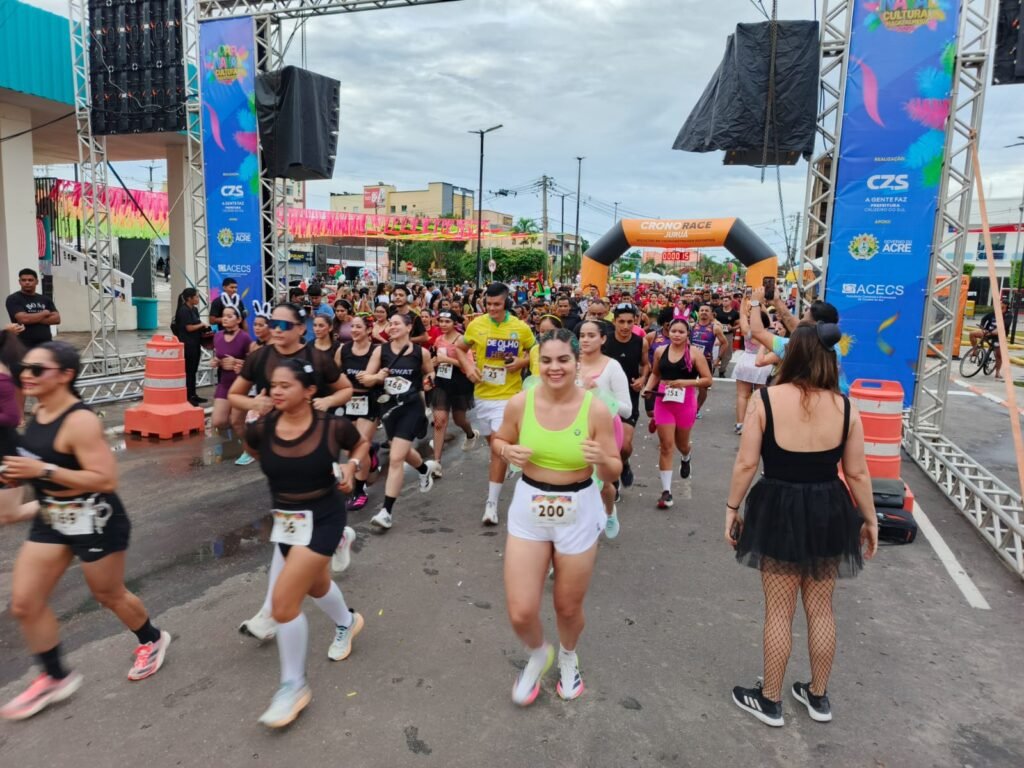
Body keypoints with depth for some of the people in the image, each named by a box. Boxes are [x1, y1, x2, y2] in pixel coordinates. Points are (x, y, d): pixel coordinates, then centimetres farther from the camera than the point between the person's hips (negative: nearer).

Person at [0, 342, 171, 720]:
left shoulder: (80, 421, -25)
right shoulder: (38, 412, 2)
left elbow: (106, 479, -29)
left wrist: (43, 471, -29)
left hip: (95, 521, -8)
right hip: (51, 520, 8)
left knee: (109, 595, 12)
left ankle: (152, 640, 40)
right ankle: (55, 678, 27)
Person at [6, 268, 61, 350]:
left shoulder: (45, 299, 13)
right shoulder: (13, 299, -1)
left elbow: (56, 319, 3)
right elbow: (23, 319, -17)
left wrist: (34, 319, -9)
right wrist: (44, 313, -2)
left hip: (46, 345, 5)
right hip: (25, 346, -5)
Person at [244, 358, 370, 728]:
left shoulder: (332, 426, -19)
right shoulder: (262, 429, -12)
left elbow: (361, 444, 3)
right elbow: (256, 448, 14)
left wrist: (351, 466, -12)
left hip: (322, 520, -5)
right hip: (284, 520, 6)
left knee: (283, 602, -11)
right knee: (315, 585, 28)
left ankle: (294, 686, 11)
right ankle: (347, 623, 62)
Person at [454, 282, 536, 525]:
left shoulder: (521, 328, -6)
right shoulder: (476, 325, -2)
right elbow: (459, 348, 12)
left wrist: (522, 361, -13)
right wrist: (468, 367, -7)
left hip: (508, 395, -3)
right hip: (482, 393, 3)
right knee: (492, 442, 18)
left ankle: (492, 502, -5)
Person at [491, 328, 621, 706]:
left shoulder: (596, 409, -15)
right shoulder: (520, 403, -10)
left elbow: (614, 473, -7)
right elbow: (498, 441, 8)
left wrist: (602, 459, -30)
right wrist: (508, 451, -15)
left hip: (578, 512, -1)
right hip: (529, 508, 1)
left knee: (568, 607, 16)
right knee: (520, 613, 0)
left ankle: (568, 657, 52)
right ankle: (538, 655, 36)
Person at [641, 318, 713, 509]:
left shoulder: (694, 354, -8)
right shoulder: (660, 351, 1)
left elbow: (708, 380, -8)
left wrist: (685, 382, -21)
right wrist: (648, 388, -2)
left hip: (686, 403, -1)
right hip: (663, 402, 1)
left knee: (681, 443, 19)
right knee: (665, 446, -3)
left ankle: (685, 459, 58)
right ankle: (666, 491, 0)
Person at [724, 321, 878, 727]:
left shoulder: (765, 400, -13)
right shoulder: (845, 407, -5)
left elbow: (745, 463, -12)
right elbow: (857, 473, 0)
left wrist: (732, 507, 1)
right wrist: (869, 519, 13)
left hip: (779, 510, -3)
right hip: (829, 511, 3)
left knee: (778, 610, 10)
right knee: (821, 608, 18)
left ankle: (770, 700, 25)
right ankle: (818, 696, 35)